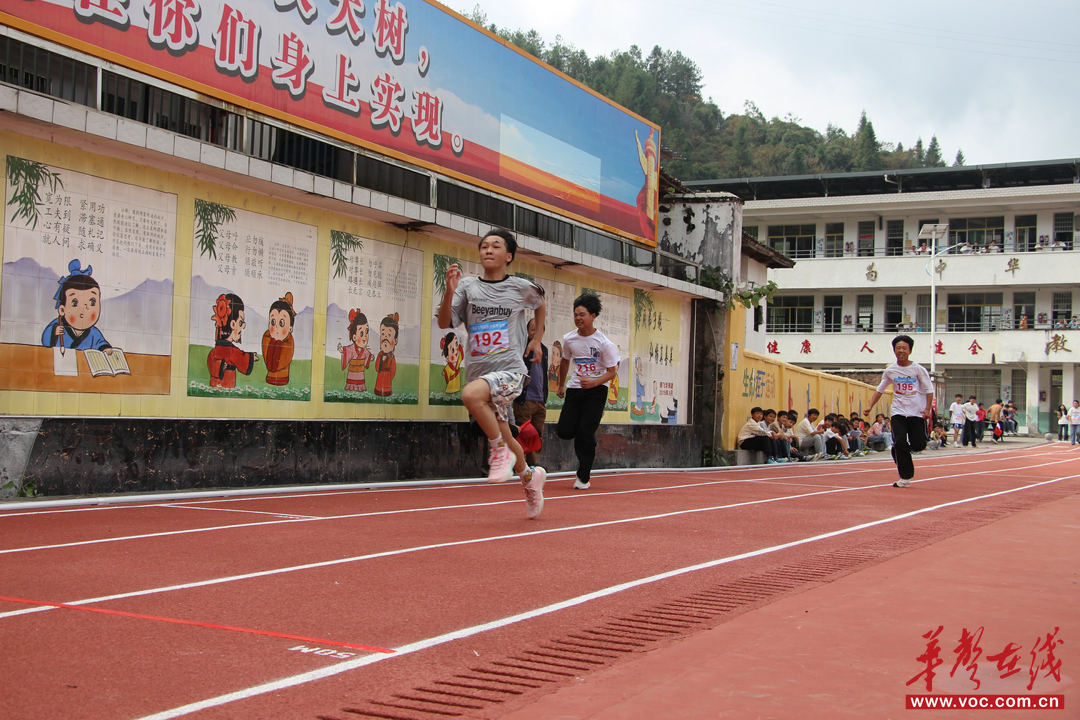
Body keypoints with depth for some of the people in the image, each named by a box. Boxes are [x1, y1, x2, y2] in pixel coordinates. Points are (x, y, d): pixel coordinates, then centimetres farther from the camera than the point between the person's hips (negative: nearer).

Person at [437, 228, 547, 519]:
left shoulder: (523, 288, 3)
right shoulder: (468, 287, 3)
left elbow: (540, 306, 25)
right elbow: (445, 323, -7)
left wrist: (537, 339, 17)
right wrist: (450, 292, -21)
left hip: (510, 369, -4)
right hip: (479, 372, 4)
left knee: (471, 393, -34)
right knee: (504, 438, 13)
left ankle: (501, 452, -16)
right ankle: (530, 477, 40)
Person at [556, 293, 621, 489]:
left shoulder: (604, 343, -13)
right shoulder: (569, 339, 1)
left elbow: (612, 371, -9)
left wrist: (593, 383, -25)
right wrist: (561, 385, 28)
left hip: (596, 390, -4)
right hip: (575, 388, 4)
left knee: (585, 433, -12)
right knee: (564, 431, -8)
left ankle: (583, 477, 2)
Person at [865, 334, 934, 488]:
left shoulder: (918, 369, -4)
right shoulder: (890, 371, 2)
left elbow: (929, 390, -1)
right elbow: (879, 390, 12)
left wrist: (927, 409, -13)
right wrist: (870, 407, 4)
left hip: (917, 413, -1)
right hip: (898, 412, 1)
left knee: (919, 445, -6)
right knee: (900, 442, -13)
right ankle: (905, 478, -6)